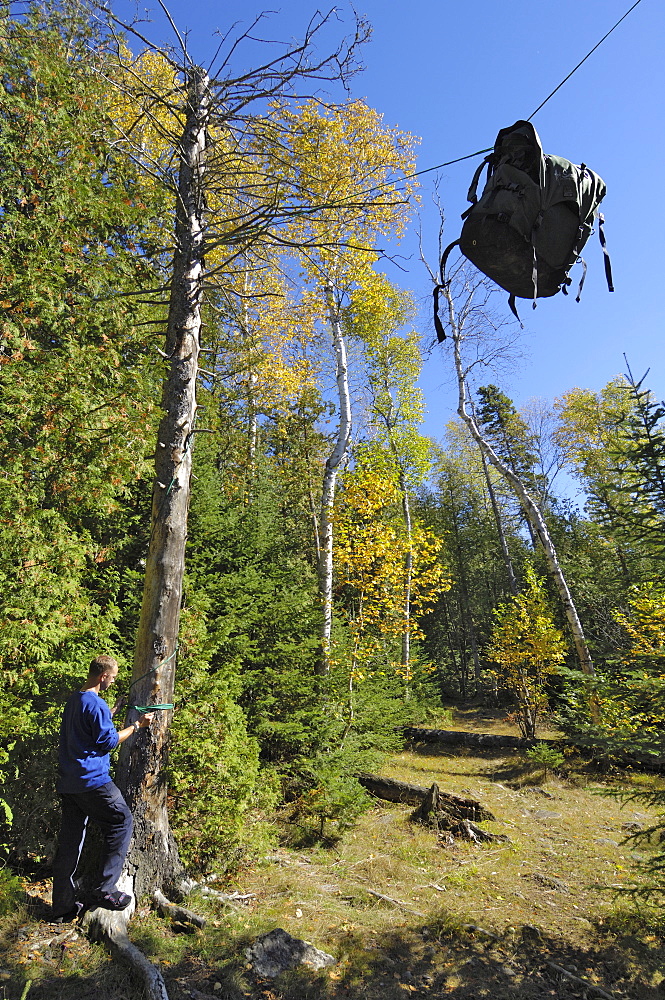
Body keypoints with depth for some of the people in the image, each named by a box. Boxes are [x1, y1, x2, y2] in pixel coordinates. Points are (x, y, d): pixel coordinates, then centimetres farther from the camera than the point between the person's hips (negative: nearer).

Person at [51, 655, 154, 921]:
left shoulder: (73, 700, 11)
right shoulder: (96, 704, -19)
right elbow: (108, 741, -16)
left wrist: (112, 712, 25)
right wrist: (137, 725, -8)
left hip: (68, 782, 9)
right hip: (92, 780, -9)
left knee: (69, 843, 15)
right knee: (121, 822, 4)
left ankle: (63, 906, 24)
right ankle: (104, 890, 5)